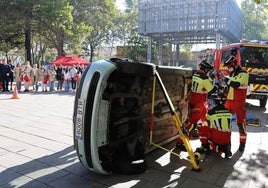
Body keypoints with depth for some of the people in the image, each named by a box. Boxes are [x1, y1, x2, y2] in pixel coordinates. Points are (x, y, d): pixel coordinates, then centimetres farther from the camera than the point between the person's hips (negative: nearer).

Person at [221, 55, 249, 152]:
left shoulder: (243, 73, -12)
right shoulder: (231, 73, 13)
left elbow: (236, 85, -27)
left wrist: (225, 78, -22)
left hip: (239, 103, -7)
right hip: (229, 101, 7)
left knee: (241, 123, 0)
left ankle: (242, 143, 11)